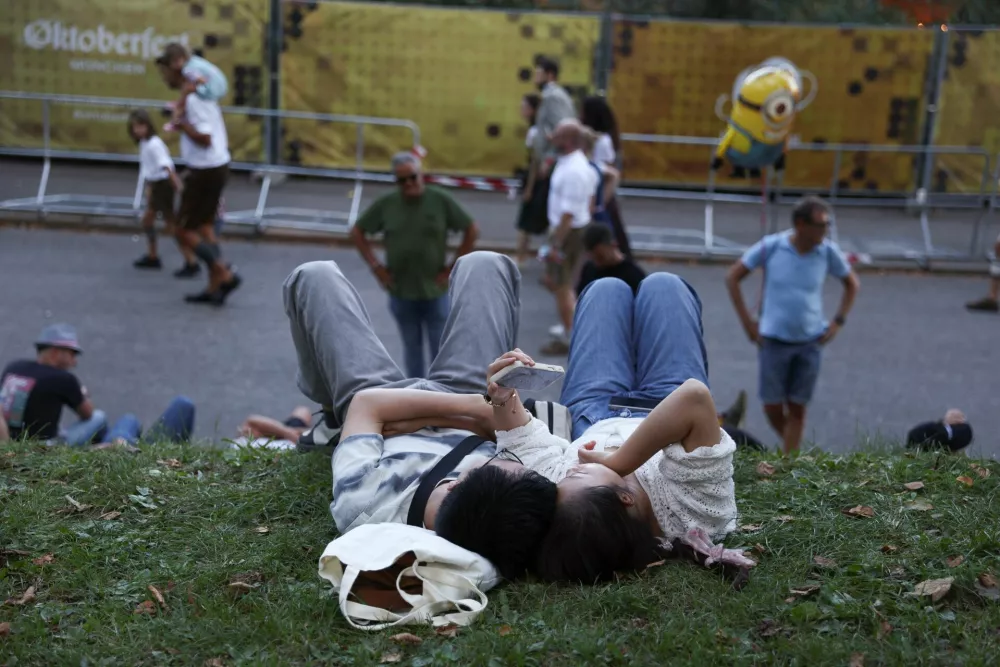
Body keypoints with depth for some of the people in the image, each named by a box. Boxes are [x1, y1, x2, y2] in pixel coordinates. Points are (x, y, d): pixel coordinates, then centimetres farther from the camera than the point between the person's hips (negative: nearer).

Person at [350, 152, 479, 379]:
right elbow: (357, 232, 6)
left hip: (435, 291, -2)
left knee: (440, 350, 6)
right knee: (412, 348, 15)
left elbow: (472, 230, -4)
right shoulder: (386, 204, -5)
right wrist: (375, 266, -2)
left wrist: (453, 267, -7)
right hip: (401, 292, 2)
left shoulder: (441, 200, -10)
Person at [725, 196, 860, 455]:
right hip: (774, 340, -1)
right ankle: (794, 449, 29)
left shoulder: (828, 251, -5)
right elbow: (732, 278, -1)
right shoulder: (771, 246, -10)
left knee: (797, 409, 2)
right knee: (772, 407, 3)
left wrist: (838, 322, 3)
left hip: (811, 343, 1)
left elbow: (852, 284, 13)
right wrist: (747, 322, -4)